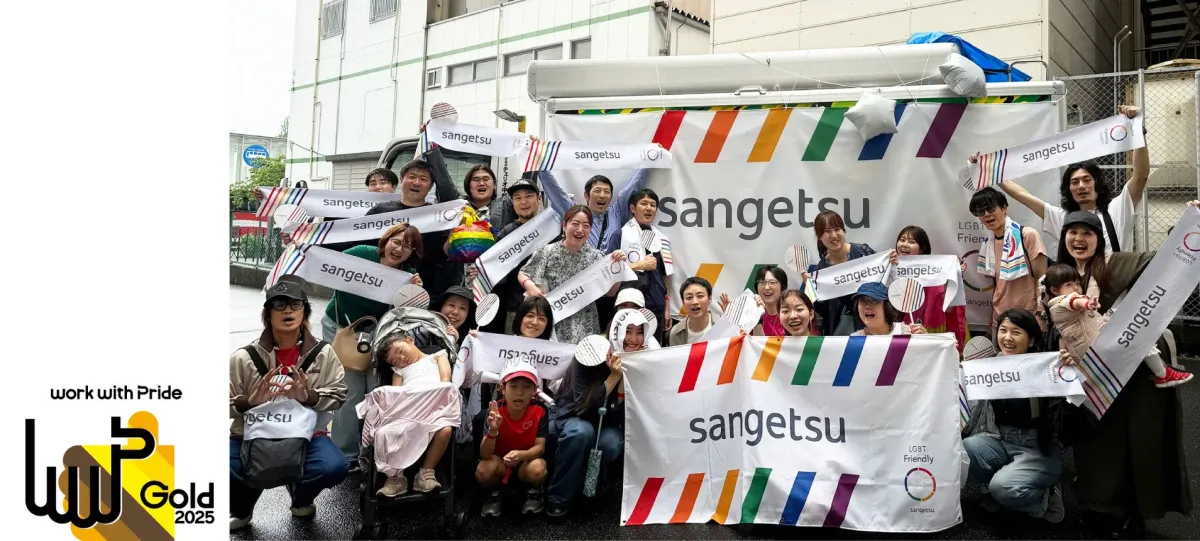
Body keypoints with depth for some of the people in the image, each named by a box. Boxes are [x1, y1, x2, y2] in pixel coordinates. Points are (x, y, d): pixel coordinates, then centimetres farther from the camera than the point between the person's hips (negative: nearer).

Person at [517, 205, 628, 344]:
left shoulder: (596, 257, -3)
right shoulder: (547, 252, -7)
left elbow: (610, 292, 1)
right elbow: (522, 274, 5)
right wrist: (529, 285, -15)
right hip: (551, 323, -1)